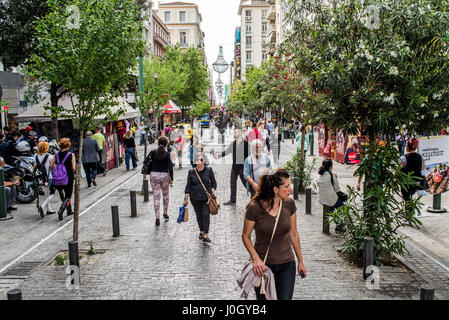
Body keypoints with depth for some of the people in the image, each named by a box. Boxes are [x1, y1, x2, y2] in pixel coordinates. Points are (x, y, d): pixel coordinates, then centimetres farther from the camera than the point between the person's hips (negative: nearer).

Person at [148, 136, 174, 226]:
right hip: (164, 175, -1)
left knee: (156, 196, 3)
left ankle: (157, 218, 0)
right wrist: (171, 179, 0)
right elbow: (170, 167, -7)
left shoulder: (153, 152, -3)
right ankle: (165, 213, 28)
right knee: (165, 194, 21)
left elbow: (149, 164, 0)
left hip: (154, 175, 1)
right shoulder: (167, 154, -7)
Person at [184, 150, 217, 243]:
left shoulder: (209, 170, -2)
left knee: (206, 214, -10)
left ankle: (206, 235, -7)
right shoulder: (191, 172, 1)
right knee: (199, 215, 11)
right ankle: (201, 231, 30)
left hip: (206, 197, -2)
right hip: (195, 198, 2)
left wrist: (212, 192, -4)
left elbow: (213, 183, 7)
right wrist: (186, 198, 4)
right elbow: (188, 186, 5)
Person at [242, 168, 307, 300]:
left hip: (287, 265, 3)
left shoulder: (289, 204, -8)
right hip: (263, 265, -2)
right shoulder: (254, 208, -18)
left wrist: (300, 261, 11)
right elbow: (245, 237, -6)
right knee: (263, 297, 10)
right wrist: (256, 258, -20)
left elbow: (293, 234, 5)